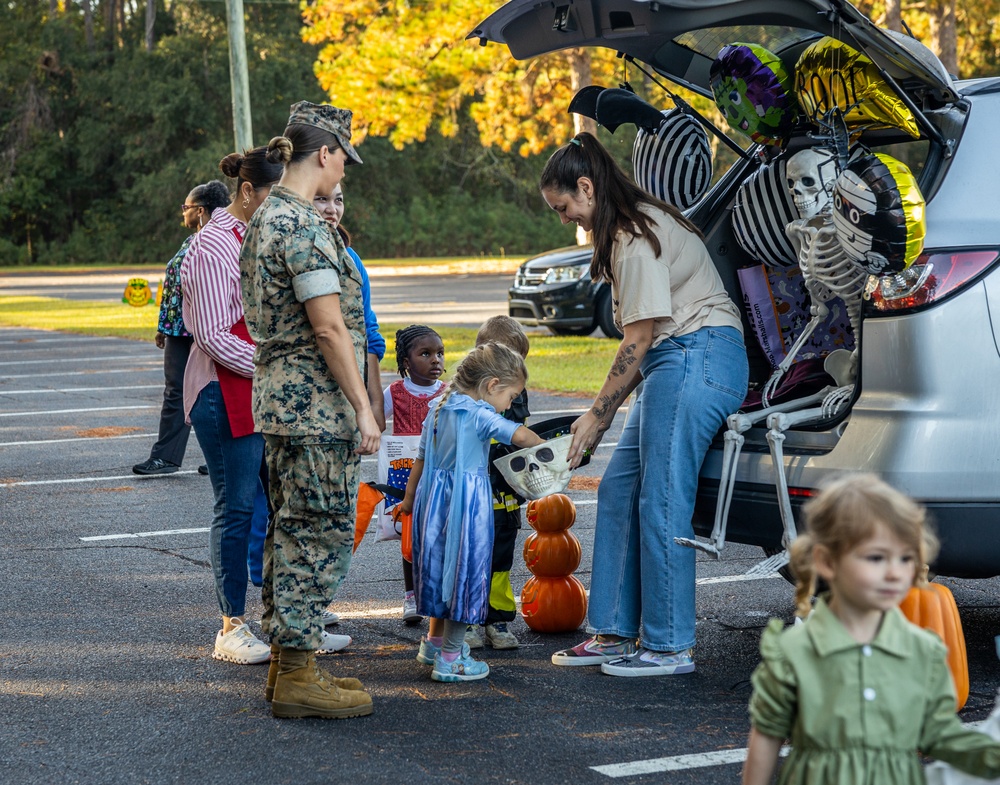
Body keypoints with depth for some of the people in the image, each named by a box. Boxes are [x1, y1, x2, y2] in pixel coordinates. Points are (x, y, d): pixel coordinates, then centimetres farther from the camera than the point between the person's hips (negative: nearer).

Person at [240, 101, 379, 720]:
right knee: (320, 533, -4)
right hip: (316, 404, -10)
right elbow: (329, 328, -20)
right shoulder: (304, 226, -17)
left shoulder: (267, 218, 14)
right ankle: (298, 677, -1)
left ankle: (288, 664, 21)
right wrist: (364, 410, -17)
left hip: (280, 393, 10)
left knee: (293, 530, 14)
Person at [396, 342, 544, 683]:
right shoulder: (479, 414, -13)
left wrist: (409, 499, 28)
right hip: (468, 500, -8)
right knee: (465, 569, 1)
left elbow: (420, 459, 18)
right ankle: (450, 658, 5)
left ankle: (435, 641, 35)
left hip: (435, 498, 8)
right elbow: (521, 436, -25)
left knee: (443, 565, 21)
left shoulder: (437, 411, 11)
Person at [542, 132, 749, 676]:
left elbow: (640, 336, -13)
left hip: (696, 359, -11)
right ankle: (614, 633, 11)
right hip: (675, 365, 11)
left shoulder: (638, 236, -12)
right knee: (619, 490, 8)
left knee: (661, 503, -11)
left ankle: (669, 647, -6)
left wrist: (598, 414, -8)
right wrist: (604, 410, 14)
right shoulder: (628, 230, 20)